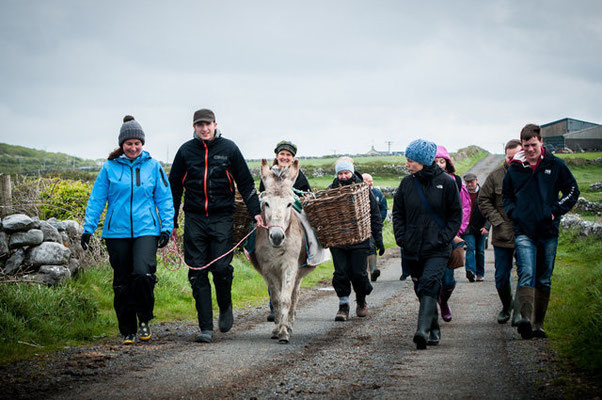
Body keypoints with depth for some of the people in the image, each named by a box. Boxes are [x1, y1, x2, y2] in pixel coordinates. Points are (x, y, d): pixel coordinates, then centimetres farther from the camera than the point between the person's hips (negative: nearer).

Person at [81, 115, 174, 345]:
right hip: (117, 232, 1)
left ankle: (144, 319, 2)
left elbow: (164, 199, 10)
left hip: (146, 230, -1)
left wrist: (167, 227, 3)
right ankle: (127, 331, 18)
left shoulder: (153, 166, 5)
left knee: (143, 274, -21)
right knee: (122, 283, 5)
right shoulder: (110, 167, 4)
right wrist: (88, 229, 3)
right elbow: (97, 199, 7)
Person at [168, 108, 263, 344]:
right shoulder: (186, 151, 5)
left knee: (221, 268, -9)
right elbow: (174, 187, 13)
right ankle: (206, 328, 2)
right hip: (194, 219, 2)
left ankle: (225, 308, 22)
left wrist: (255, 212, -3)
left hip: (222, 218, -1)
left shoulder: (229, 148, 2)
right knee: (197, 273, -2)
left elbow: (245, 183, 6)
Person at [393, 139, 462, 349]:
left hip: (437, 248, -4)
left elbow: (456, 214, 2)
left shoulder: (445, 182, -4)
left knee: (429, 284, -20)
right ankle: (434, 329, 25)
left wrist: (444, 237, -9)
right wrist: (401, 236, 1)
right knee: (421, 289, 10)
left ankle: (423, 330, -30)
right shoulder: (407, 183, 6)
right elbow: (398, 212, 15)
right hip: (413, 248, 5)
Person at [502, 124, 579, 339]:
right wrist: (514, 213, 5)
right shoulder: (514, 169, 7)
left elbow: (572, 191, 11)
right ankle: (525, 317, -34)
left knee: (544, 279, 7)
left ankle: (538, 322, 16)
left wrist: (556, 210, -2)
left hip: (548, 231, 1)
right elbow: (506, 195, 22)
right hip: (524, 231, -1)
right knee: (526, 275, -18)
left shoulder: (555, 165, 4)